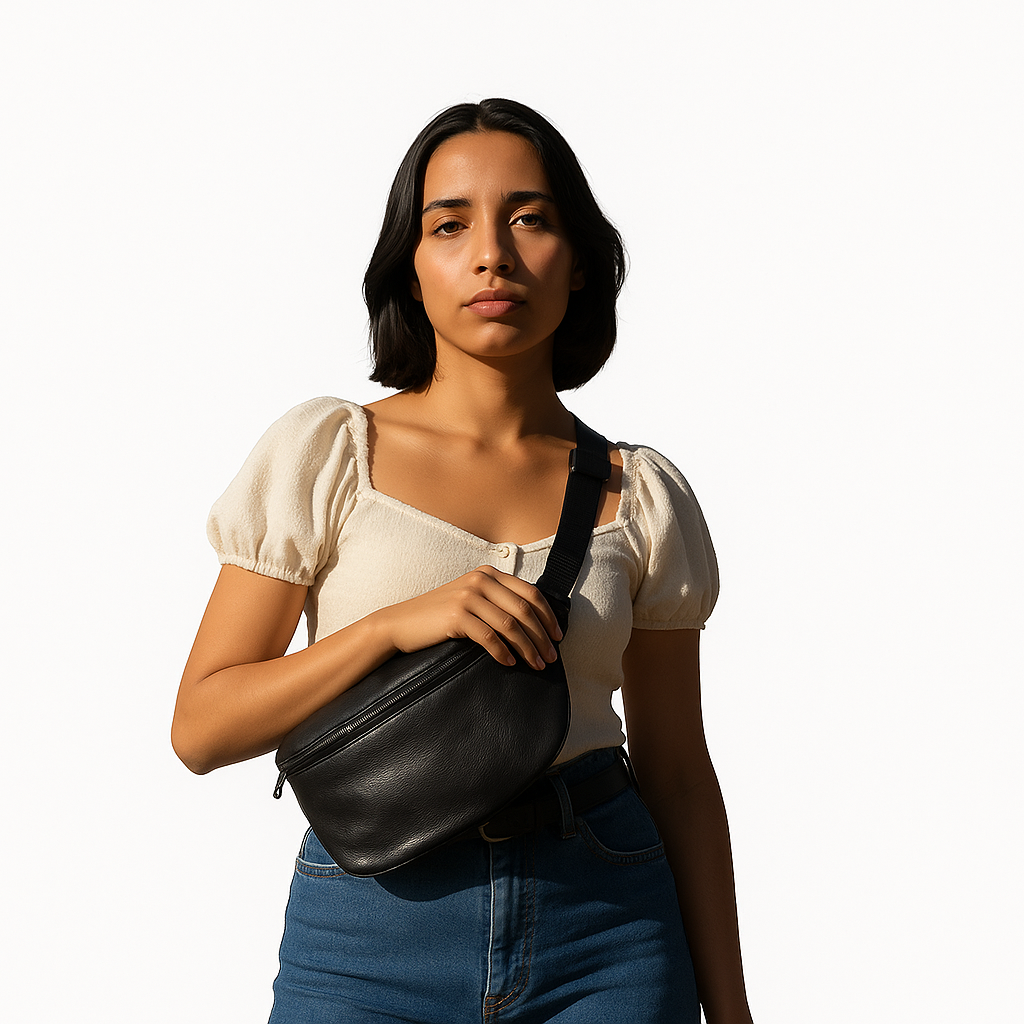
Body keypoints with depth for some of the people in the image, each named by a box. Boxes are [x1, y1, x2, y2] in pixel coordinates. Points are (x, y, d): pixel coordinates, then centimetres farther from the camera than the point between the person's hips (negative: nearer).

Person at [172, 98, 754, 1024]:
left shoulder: (641, 494, 1)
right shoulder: (324, 453, -4)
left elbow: (676, 773, 6)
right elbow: (201, 728, -5)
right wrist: (398, 620, -18)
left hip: (605, 938, 1)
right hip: (369, 932, -1)